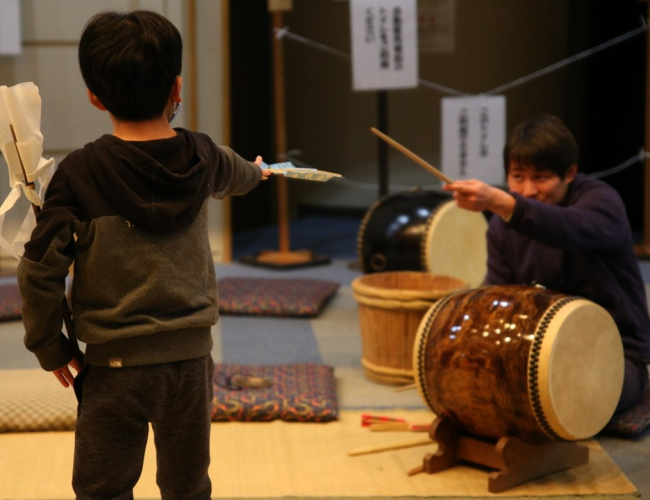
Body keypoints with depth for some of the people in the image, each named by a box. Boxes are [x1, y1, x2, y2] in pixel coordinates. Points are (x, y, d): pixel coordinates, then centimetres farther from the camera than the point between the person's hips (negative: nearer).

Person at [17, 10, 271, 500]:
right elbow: (236, 174, 25)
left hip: (117, 364, -4)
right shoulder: (202, 157, 0)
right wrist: (258, 171, 49)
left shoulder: (80, 172, -13)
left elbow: (40, 269, -13)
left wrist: (49, 345, 2)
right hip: (192, 354, 4)